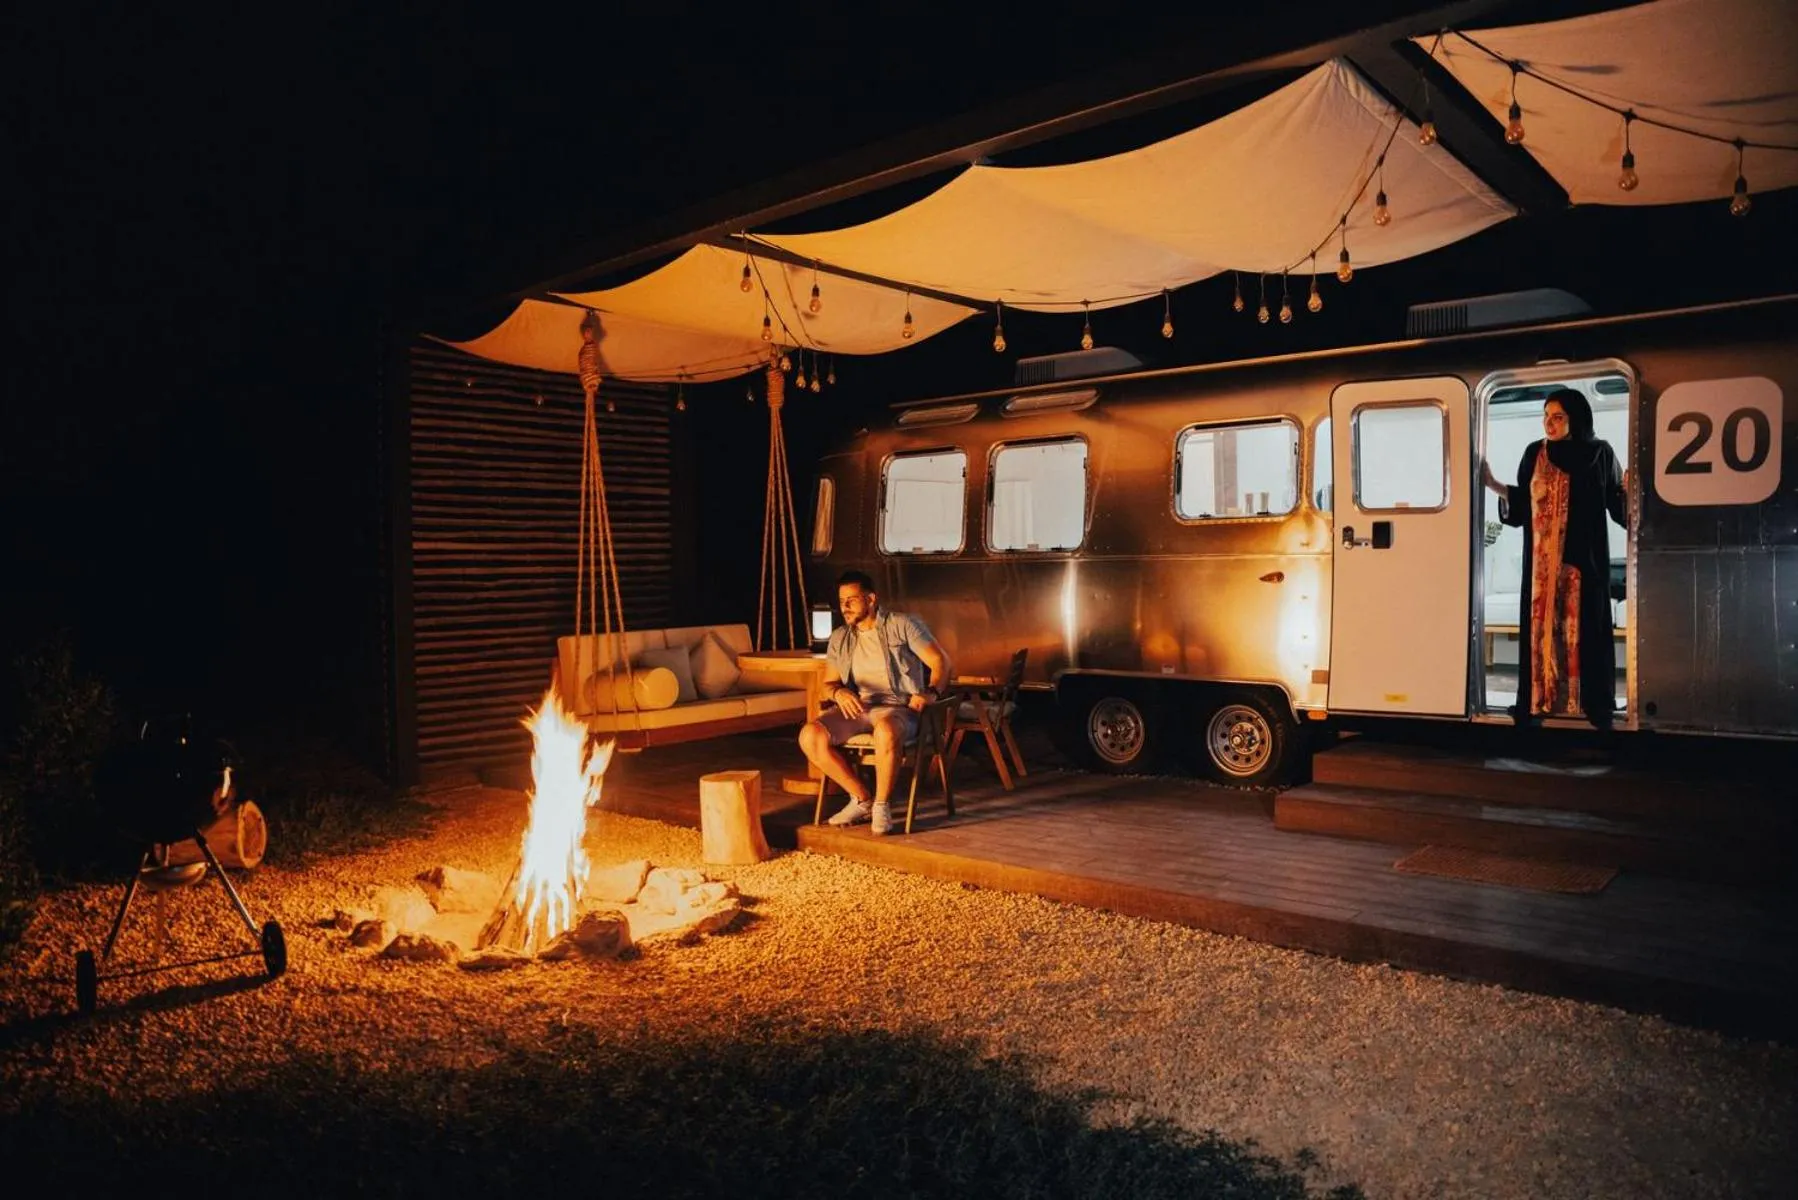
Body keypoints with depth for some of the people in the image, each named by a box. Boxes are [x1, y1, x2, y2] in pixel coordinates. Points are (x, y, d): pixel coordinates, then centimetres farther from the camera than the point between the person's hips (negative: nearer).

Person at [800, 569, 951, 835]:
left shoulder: (902, 625, 5)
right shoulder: (839, 638, 18)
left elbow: (940, 661, 1)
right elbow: (828, 683, 17)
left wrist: (931, 692, -19)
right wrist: (839, 692, -8)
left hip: (896, 707, -5)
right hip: (855, 707, 5)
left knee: (886, 732, -42)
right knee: (810, 736, -24)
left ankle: (882, 805, -17)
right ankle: (862, 799, -7)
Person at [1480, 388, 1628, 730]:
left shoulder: (1599, 452, -1)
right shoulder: (1535, 454, 7)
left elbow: (1617, 503, 0)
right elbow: (1522, 504, 9)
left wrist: (1628, 489, -20)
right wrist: (1494, 485, -2)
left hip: (1585, 559, -2)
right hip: (1542, 560, 3)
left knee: (1584, 627, -2)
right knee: (1542, 626, 2)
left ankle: (1594, 703, 4)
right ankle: (1539, 699, 6)